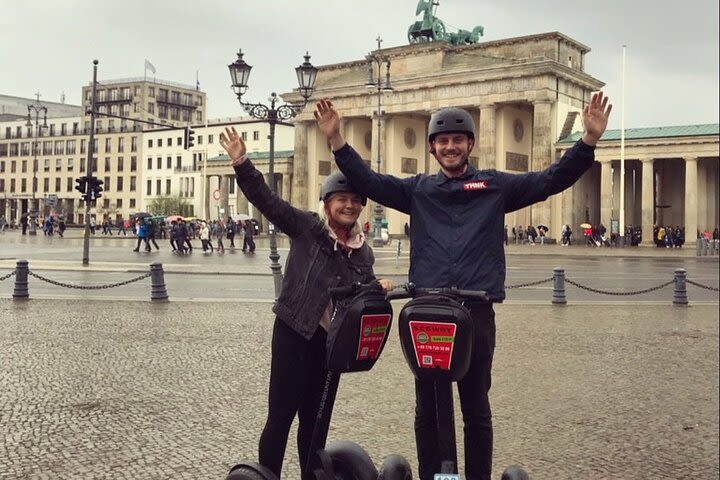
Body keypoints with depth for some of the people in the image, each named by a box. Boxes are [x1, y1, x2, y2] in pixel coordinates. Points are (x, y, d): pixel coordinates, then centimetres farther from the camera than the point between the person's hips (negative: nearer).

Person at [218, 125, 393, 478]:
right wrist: (241, 163, -30)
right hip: (294, 332, -5)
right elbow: (266, 200, -17)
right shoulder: (307, 227, -7)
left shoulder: (363, 253, 8)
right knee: (281, 414, -3)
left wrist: (378, 289, -4)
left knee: (314, 416, 17)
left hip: (331, 339, 6)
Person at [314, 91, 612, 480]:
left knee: (476, 411, 9)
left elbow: (551, 180, 2)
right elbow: (368, 182, 3)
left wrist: (589, 139, -11)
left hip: (477, 312, -1)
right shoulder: (418, 189, 12)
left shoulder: (495, 185, 8)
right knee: (427, 410, 11)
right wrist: (336, 140, -9)